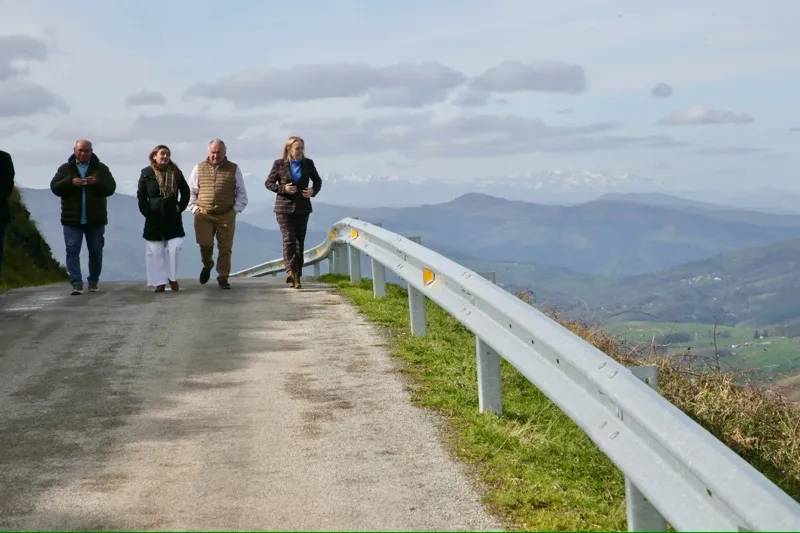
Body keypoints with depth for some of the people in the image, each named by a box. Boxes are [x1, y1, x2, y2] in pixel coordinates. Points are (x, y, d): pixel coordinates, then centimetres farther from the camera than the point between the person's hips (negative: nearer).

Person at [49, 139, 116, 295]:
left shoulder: (101, 169, 5)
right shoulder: (65, 168, 6)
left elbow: (111, 188, -3)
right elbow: (54, 187, -2)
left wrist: (97, 182, -22)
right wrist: (70, 182, -19)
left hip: (95, 219, 0)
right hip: (72, 219, 0)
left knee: (96, 251, 7)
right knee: (72, 250, -8)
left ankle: (93, 282, 21)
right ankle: (76, 283, -10)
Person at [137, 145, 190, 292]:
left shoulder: (175, 172, 3)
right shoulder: (146, 173, -2)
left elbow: (185, 191, 12)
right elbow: (141, 195, 1)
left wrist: (181, 207, 1)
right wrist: (146, 212, -7)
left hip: (173, 217, 1)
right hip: (154, 218, -1)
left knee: (174, 247, -7)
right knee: (156, 251, 1)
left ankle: (173, 278, 10)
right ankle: (160, 282, 7)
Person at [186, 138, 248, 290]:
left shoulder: (234, 169, 7)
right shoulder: (199, 168, 9)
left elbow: (242, 193, 10)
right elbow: (191, 191, 14)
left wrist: (236, 209, -2)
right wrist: (195, 208, 2)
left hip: (226, 215, 0)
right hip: (203, 215, 0)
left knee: (225, 248, 0)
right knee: (205, 244, -8)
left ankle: (223, 277, 11)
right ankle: (207, 266, 22)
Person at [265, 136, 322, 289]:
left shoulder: (308, 163, 3)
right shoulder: (279, 164, -3)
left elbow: (317, 180, 14)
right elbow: (268, 183, 2)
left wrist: (313, 191, -8)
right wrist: (283, 188, -16)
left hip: (302, 208, 3)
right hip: (284, 207, -3)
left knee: (300, 242, 5)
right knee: (289, 239, -16)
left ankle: (296, 276, 12)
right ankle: (291, 271, -28)